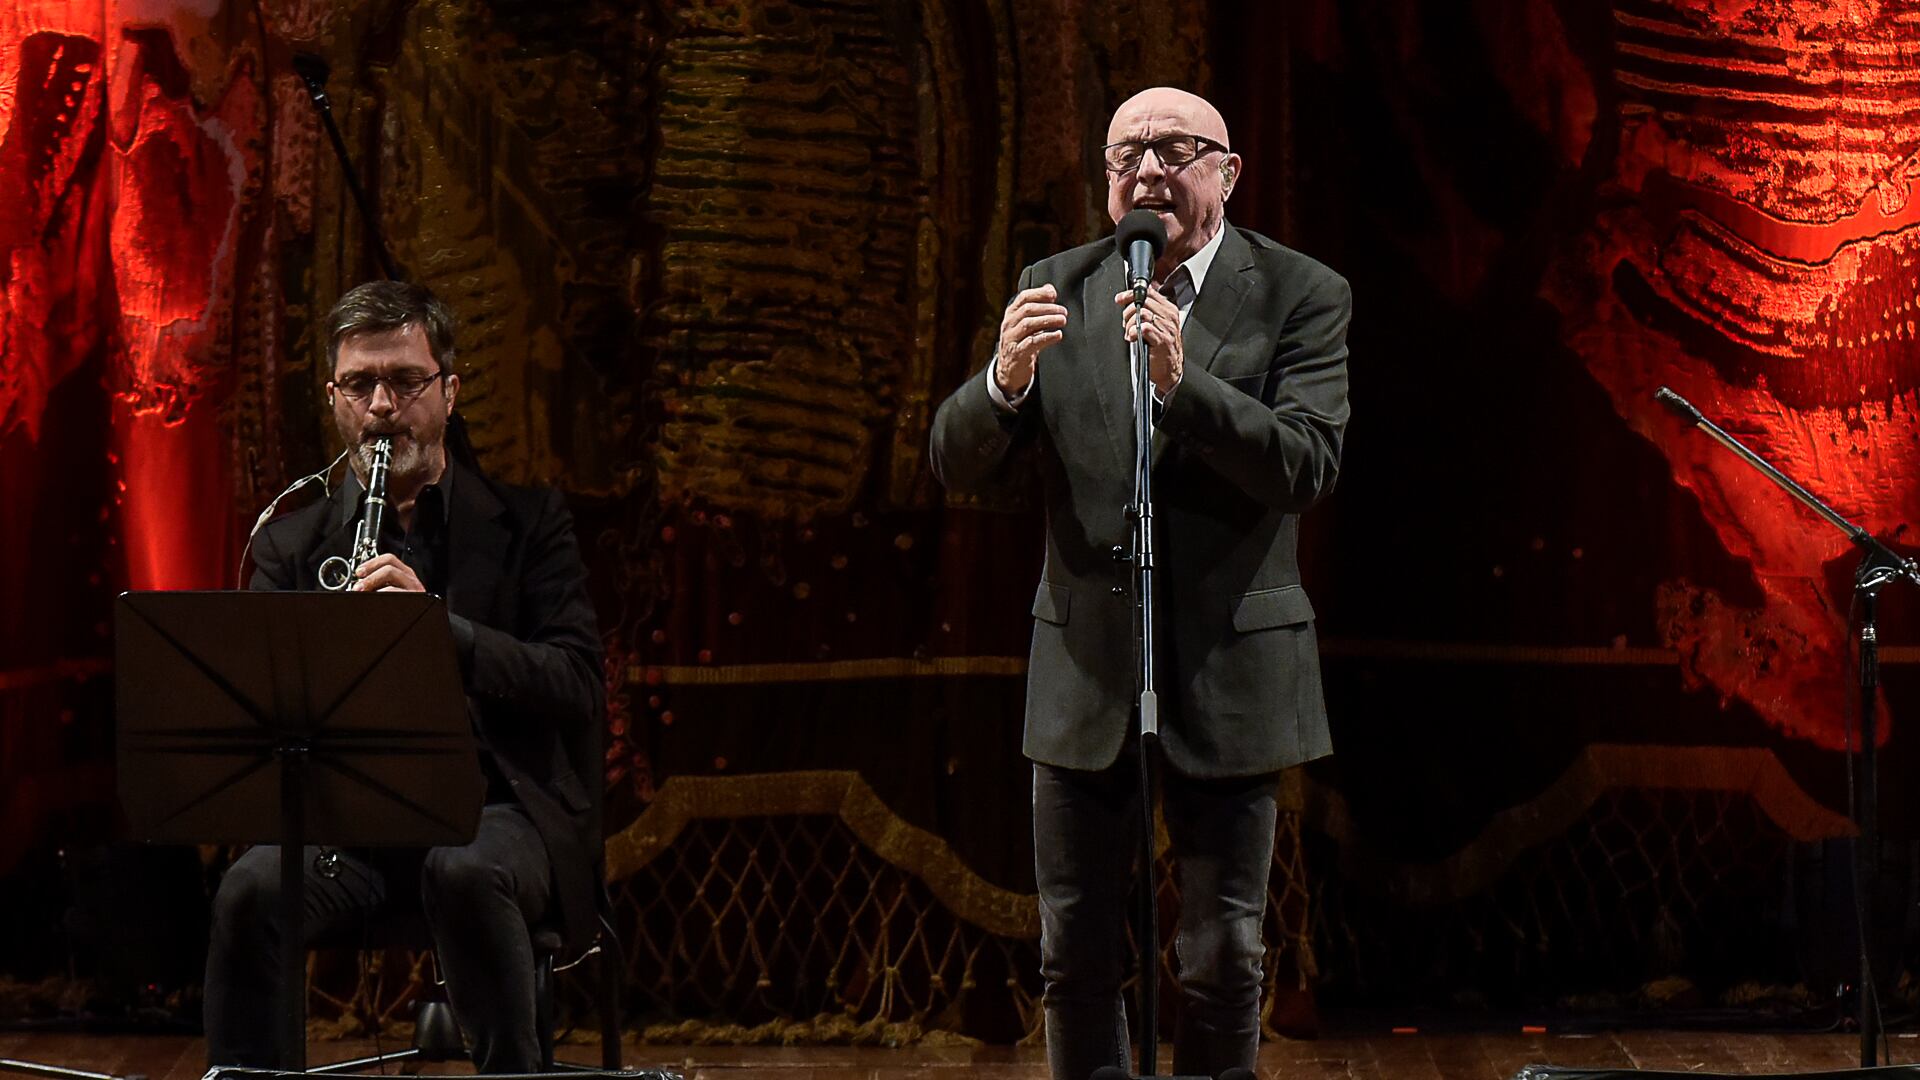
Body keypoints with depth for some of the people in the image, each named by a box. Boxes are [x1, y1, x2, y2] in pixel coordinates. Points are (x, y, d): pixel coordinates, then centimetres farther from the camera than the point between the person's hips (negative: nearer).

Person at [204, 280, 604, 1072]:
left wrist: (441, 626, -20)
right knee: (250, 890, -30)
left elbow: (578, 687, -4)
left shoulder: (528, 521, 8)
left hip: (495, 805, -2)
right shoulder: (291, 546, 14)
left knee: (469, 874, -36)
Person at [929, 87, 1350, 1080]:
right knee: (1074, 956, 10)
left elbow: (1309, 466, -16)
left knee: (1222, 960, 5)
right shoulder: (1055, 290, 4)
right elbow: (958, 467, -1)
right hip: (1084, 668, 3)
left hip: (1227, 671, -2)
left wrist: (1183, 381, -28)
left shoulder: (1301, 296, -3)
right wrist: (1004, 380, -23)